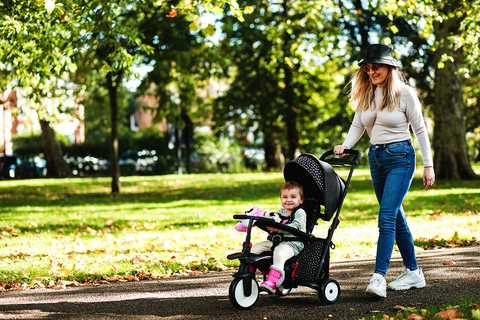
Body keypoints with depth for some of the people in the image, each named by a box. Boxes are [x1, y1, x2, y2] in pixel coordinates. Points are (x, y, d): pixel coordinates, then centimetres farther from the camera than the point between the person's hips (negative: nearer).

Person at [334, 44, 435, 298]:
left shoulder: (404, 93, -9)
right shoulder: (365, 94, 7)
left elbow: (420, 130, -5)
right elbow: (357, 125, 12)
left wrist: (428, 165, -5)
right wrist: (345, 146, -7)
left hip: (400, 157, -7)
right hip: (376, 157, 7)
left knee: (386, 216, -17)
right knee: (395, 217, 12)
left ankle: (379, 277, -22)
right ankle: (413, 272, 22)